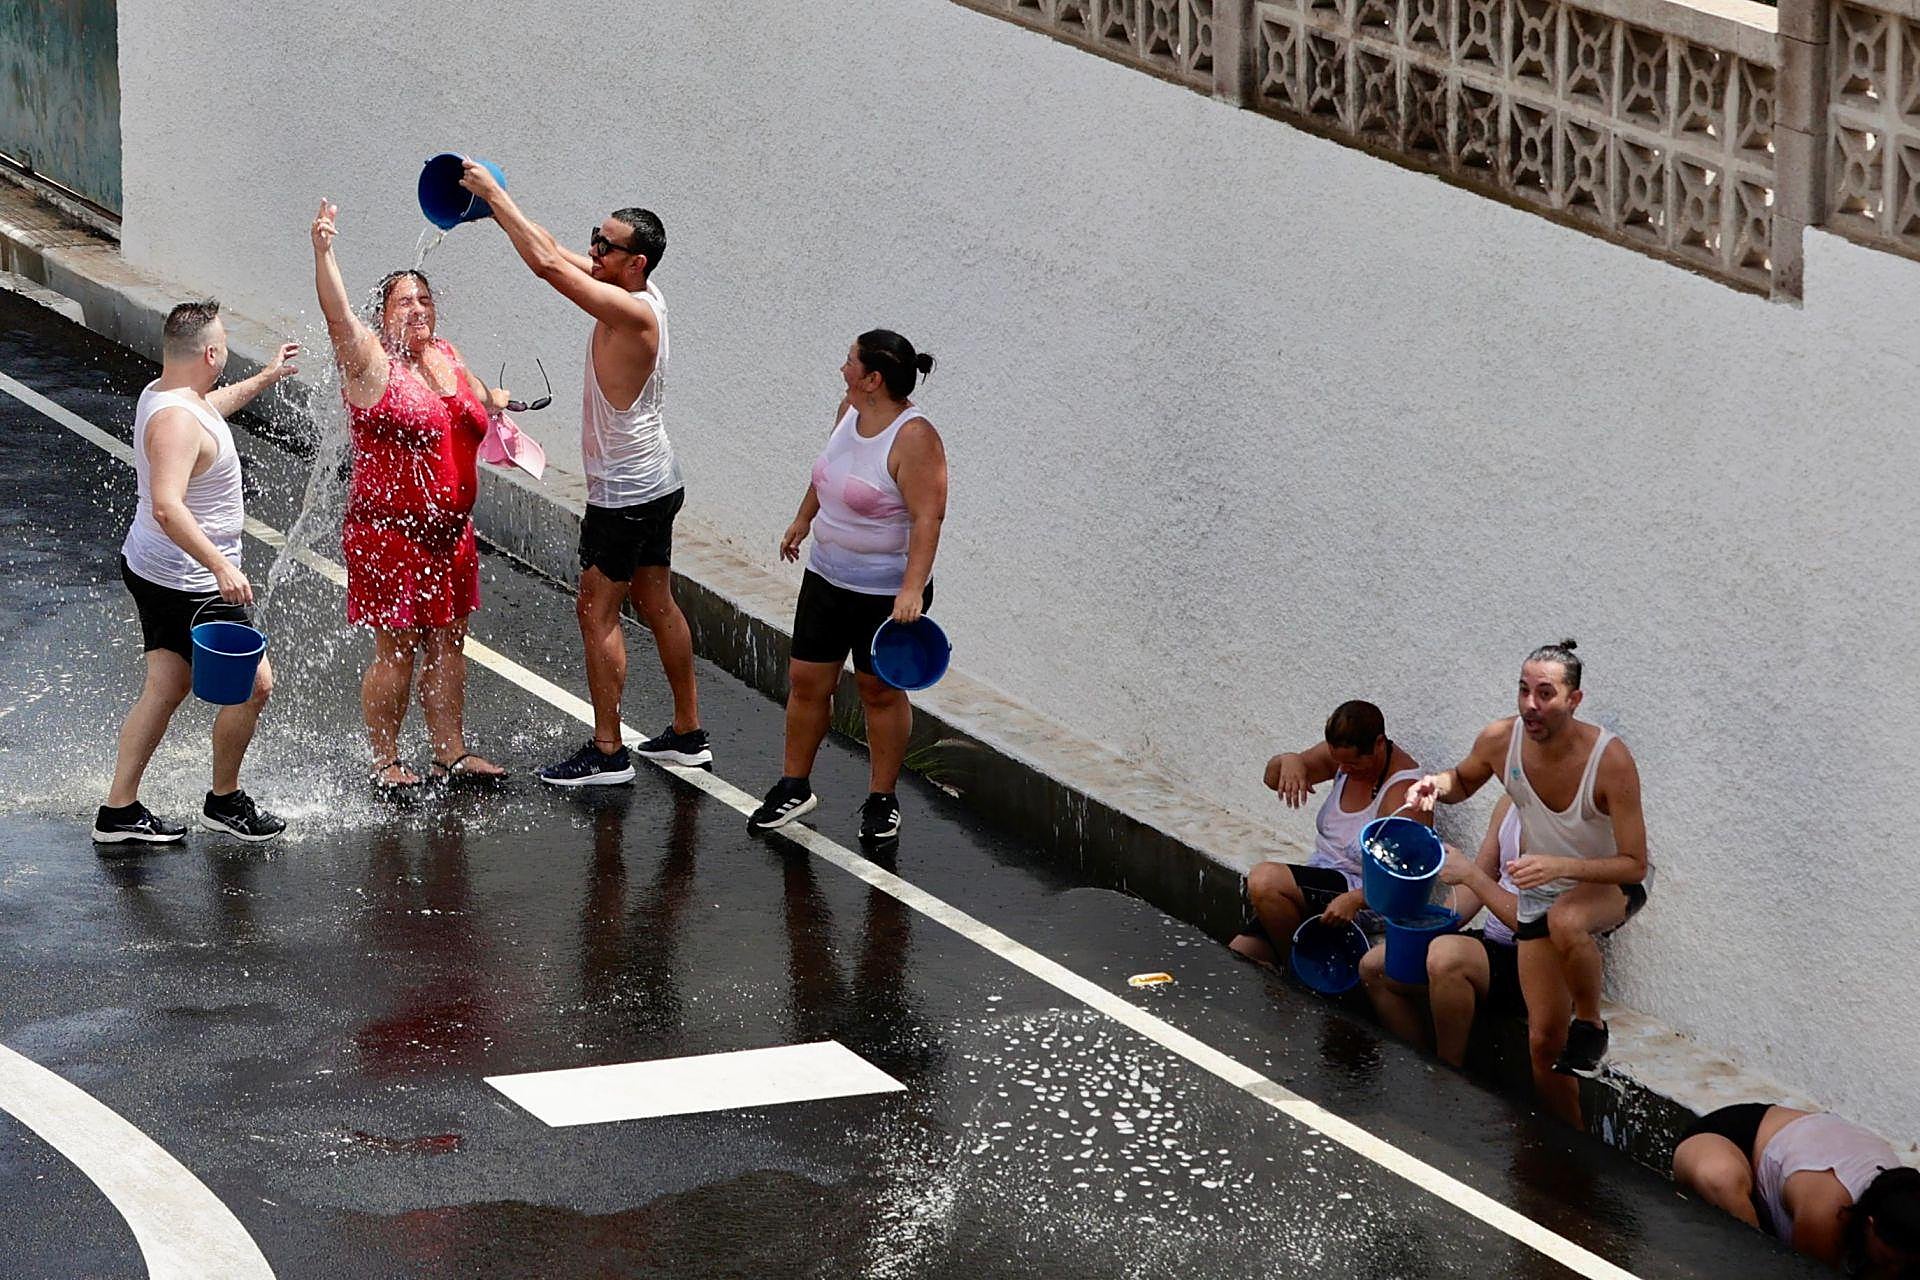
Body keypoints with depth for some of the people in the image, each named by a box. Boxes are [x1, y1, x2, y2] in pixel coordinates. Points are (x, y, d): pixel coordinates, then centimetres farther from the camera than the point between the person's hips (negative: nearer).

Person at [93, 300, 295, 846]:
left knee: (166, 688, 14)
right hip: (188, 585, -10)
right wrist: (221, 566, -41)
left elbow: (209, 408, 31)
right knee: (253, 683, 1)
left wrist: (265, 378, 41)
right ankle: (224, 803, 16)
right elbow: (167, 507, -38)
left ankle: (119, 811, 17)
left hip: (152, 570, 10)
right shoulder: (177, 421, -28)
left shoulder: (161, 393, 5)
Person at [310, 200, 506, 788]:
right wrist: (323, 251, -40)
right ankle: (384, 761, 8)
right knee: (397, 647, -3)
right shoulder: (370, 362, -11)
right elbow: (338, 314, -29)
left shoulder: (449, 359, 9)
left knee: (447, 641, 12)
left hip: (450, 530, 7)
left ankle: (450, 751, 22)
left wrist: (491, 402, 41)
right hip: (389, 532, -7)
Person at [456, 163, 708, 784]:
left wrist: (494, 194, -26)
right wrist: (497, 207, 2)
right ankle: (688, 733, 24)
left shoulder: (633, 312, -25)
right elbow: (558, 255, 11)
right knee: (657, 604, 17)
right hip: (654, 481, 10)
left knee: (596, 611, -3)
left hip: (626, 492, -10)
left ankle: (607, 751, 1)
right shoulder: (637, 297, 3)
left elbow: (547, 264, -31)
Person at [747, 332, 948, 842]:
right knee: (806, 680, 9)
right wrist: (803, 519, 32)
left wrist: (912, 589, -36)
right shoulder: (849, 410, 2)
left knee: (880, 690, 6)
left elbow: (927, 517, -28)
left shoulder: (913, 438, -23)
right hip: (826, 576, 7)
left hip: (887, 592, -7)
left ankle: (882, 799, 20)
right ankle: (794, 786, 23)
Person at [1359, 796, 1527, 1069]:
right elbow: (1473, 890, 16)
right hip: (1490, 941, 10)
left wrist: (1469, 874, -22)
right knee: (1373, 966, 6)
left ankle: (1450, 1069, -17)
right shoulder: (1507, 806, 7)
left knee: (1446, 956, -37)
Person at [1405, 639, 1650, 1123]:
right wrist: (1437, 785, -17)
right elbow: (1463, 780, 8)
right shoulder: (1501, 741, -17)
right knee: (1544, 1038, 2)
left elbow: (1635, 865, -26)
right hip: (1540, 895, 5)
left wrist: (1560, 866, -40)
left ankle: (1590, 1024, -16)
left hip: (1609, 886, -5)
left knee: (1565, 921, -41)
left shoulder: (1610, 760, -29)